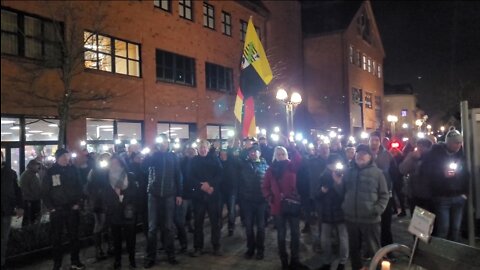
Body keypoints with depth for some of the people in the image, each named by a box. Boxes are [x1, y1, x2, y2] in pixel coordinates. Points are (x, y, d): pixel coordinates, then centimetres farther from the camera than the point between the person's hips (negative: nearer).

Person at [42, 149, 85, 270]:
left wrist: (77, 203, -1)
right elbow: (44, 192, -1)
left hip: (72, 209, 2)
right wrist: (50, 208, -6)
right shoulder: (50, 172, -3)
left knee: (74, 236, 9)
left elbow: (79, 187, 7)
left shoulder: (72, 169, 3)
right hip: (56, 210, -2)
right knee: (57, 238, 6)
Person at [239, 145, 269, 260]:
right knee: (249, 225, 9)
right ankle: (250, 248, 24)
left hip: (261, 199, -1)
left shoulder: (265, 165, 2)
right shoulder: (244, 164, 6)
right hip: (247, 199, 1)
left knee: (260, 225, 9)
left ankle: (260, 249, 21)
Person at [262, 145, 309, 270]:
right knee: (281, 235, 10)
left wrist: (291, 147, -28)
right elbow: (265, 187, 5)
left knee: (295, 233, 6)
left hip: (292, 204, 0)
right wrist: (269, 198, -11)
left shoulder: (291, 166, 2)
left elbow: (298, 159, -20)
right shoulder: (270, 170, 3)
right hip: (278, 206, 0)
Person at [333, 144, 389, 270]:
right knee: (353, 248, 18)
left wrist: (377, 210, -15)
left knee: (373, 249, 7)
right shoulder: (349, 172, 9)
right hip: (351, 218, 4)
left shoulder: (377, 172, -1)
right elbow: (342, 192, 14)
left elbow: (384, 195, -2)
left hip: (370, 219, -4)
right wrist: (338, 183, -5)